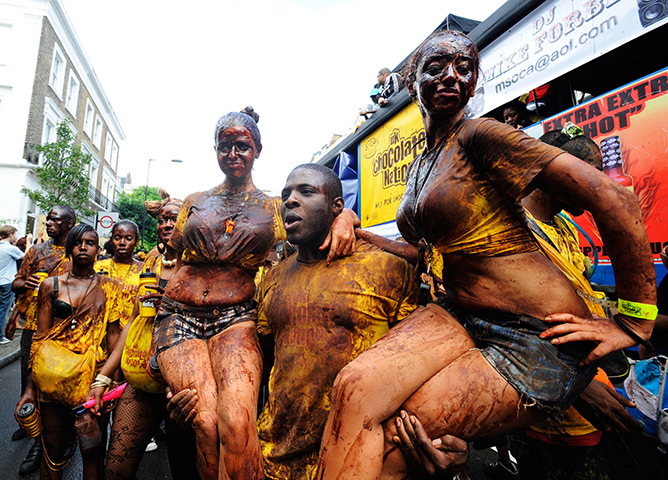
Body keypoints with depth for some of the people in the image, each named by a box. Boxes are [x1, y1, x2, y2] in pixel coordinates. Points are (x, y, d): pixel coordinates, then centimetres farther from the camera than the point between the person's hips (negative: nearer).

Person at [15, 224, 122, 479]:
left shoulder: (109, 288, 2)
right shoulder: (51, 285, 4)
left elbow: (113, 337, 1)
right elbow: (40, 337, 5)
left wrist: (111, 378, -4)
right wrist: (30, 387, 2)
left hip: (94, 374, -1)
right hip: (53, 374, 1)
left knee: (93, 450, 5)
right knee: (53, 449, 12)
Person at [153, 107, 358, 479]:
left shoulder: (275, 209, 10)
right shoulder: (195, 203, 17)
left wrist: (344, 217, -10)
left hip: (237, 317, -1)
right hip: (180, 317, 2)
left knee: (236, 423, -27)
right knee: (207, 424, -20)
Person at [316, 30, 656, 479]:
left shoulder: (481, 136, -10)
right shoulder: (420, 164, 15)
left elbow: (612, 196, -15)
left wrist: (634, 322, -11)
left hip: (537, 338, -6)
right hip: (459, 316, 6)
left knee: (386, 443, -16)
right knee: (354, 387, -19)